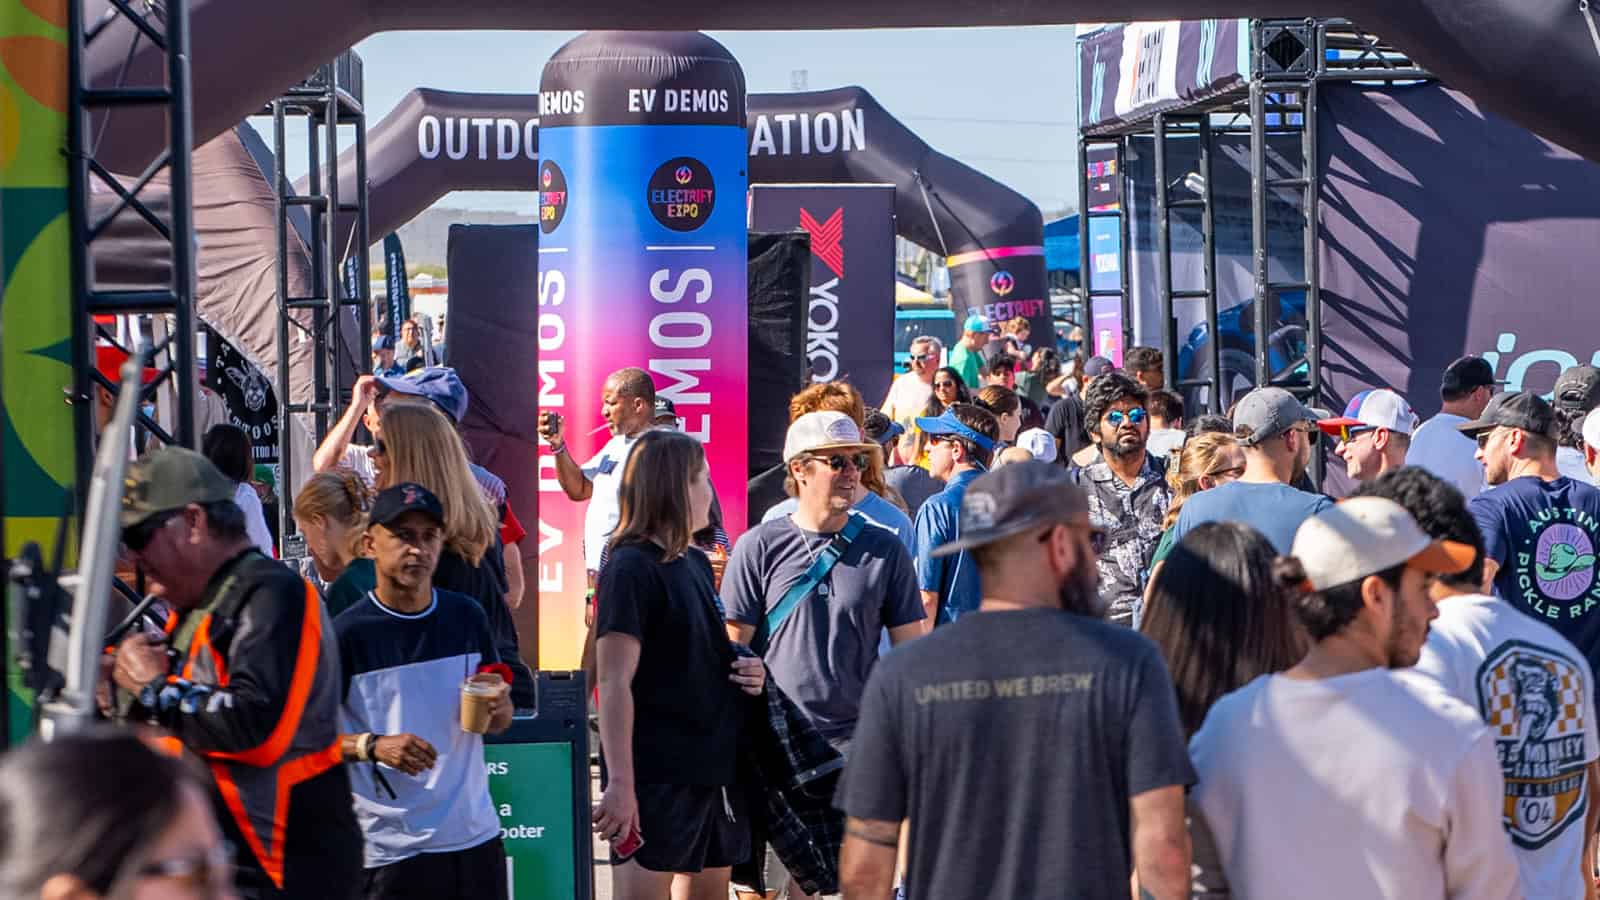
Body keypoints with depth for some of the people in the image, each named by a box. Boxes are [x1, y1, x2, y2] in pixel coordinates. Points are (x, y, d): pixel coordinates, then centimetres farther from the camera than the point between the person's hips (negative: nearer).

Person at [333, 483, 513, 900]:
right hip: (393, 847, -5)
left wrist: (497, 709, -6)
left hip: (476, 834, 5)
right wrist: (373, 746, -23)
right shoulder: (348, 632, -8)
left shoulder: (466, 616, 7)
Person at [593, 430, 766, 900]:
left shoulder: (697, 563, 13)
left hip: (714, 768, 8)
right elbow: (614, 684, -18)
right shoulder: (631, 568, -11)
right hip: (656, 777, -8)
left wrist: (745, 672, 3)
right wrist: (620, 784, -24)